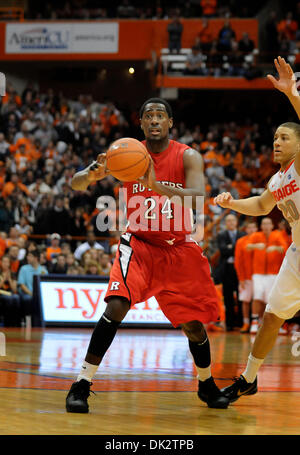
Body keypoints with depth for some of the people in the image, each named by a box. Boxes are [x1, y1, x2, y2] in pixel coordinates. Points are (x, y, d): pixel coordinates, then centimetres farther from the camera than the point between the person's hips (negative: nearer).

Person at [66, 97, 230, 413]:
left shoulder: (188, 158, -13)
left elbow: (198, 199, -31)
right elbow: (76, 183, -14)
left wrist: (157, 186, -47)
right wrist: (91, 175, -39)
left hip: (179, 248, 1)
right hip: (139, 244, -1)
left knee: (194, 325, 6)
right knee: (116, 306, -25)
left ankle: (207, 384, 34)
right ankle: (82, 384, -20)